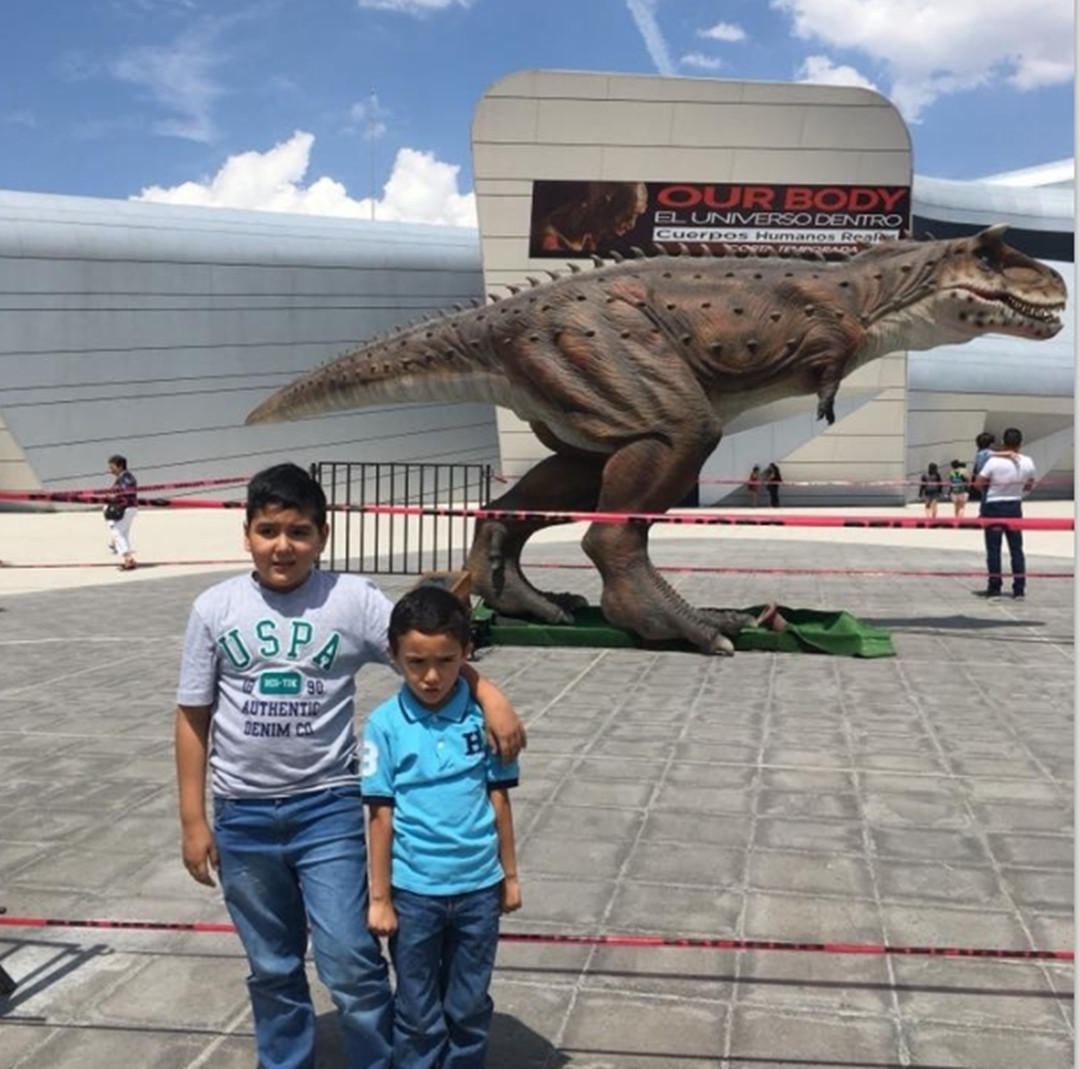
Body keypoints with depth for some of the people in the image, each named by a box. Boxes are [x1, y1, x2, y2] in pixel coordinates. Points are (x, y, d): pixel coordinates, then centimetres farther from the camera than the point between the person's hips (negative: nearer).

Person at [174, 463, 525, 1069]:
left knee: (352, 965, -2)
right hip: (243, 814, 2)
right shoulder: (215, 608, -2)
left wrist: (487, 694, -34)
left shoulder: (353, 599, -7)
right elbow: (193, 718, 3)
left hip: (329, 807, -2)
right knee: (272, 971, 17)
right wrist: (194, 821, 3)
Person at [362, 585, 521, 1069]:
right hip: (413, 891, -1)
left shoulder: (483, 715, -6)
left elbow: (498, 798, 3)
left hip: (478, 888, 2)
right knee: (417, 1011, 14)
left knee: (470, 1007, 16)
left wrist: (509, 874, 8)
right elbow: (381, 814, -7)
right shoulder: (385, 724, -10)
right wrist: (379, 897, -4)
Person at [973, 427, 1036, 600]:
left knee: (993, 548, 3)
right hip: (1015, 507, 4)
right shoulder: (1028, 463, -4)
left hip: (993, 507, -4)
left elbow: (979, 483, -14)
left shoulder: (994, 461, -17)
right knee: (1016, 548, 10)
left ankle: (994, 588, 5)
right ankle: (1019, 588, 11)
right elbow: (1029, 485, 9)